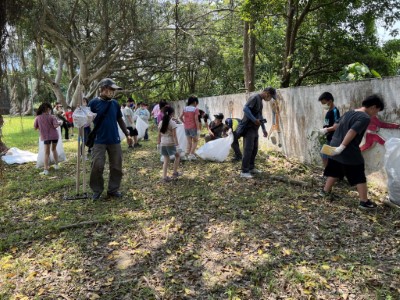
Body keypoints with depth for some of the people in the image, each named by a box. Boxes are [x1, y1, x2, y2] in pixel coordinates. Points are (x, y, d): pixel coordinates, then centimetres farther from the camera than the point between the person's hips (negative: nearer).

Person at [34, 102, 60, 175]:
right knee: (54, 149, 23)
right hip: (54, 135, 0)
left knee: (47, 153, 1)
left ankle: (46, 170, -7)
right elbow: (56, 125, -16)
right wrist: (59, 122, 3)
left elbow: (35, 127, 5)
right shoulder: (51, 117, -6)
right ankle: (56, 165, 29)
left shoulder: (38, 118, -1)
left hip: (46, 137, 0)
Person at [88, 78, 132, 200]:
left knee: (117, 166, 7)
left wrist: (127, 134, 12)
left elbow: (120, 120, 15)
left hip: (114, 140, 4)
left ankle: (113, 189, 22)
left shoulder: (115, 103, 6)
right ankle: (97, 190, 16)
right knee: (97, 166, -3)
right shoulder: (94, 103, -6)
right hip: (99, 141, -4)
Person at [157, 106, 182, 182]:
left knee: (166, 160, 12)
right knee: (178, 156, 19)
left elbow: (159, 135, 9)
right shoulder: (172, 123, -12)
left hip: (163, 144, 5)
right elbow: (174, 136, -15)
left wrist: (158, 143, 18)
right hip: (171, 144, -5)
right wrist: (177, 145, -14)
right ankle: (175, 173, 18)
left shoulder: (161, 123, 4)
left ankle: (164, 177, 9)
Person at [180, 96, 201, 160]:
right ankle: (191, 154, 2)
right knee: (195, 141, 11)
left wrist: (184, 122, 13)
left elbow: (180, 117, 2)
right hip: (193, 127, -5)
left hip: (186, 127, 5)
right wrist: (198, 129, -13)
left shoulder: (185, 109, 5)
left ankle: (187, 154, 5)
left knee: (189, 142, 13)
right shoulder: (195, 109, -9)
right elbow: (196, 119, -14)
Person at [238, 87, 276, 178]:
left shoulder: (260, 100, 18)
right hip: (248, 128, -10)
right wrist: (254, 120, -25)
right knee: (248, 149, -10)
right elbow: (245, 108, -25)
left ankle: (251, 168, 23)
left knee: (254, 149, 13)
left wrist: (264, 129, 25)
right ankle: (244, 171, -7)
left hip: (254, 129, 10)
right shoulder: (255, 97, -12)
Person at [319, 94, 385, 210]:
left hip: (335, 146, 8)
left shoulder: (350, 112, 11)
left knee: (334, 171, 22)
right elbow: (352, 132, -25)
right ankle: (364, 201, 10)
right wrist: (342, 147, -26)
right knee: (359, 177, 4)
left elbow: (336, 125, 20)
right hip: (350, 153, -8)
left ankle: (325, 191, 32)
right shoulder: (365, 118, -15)